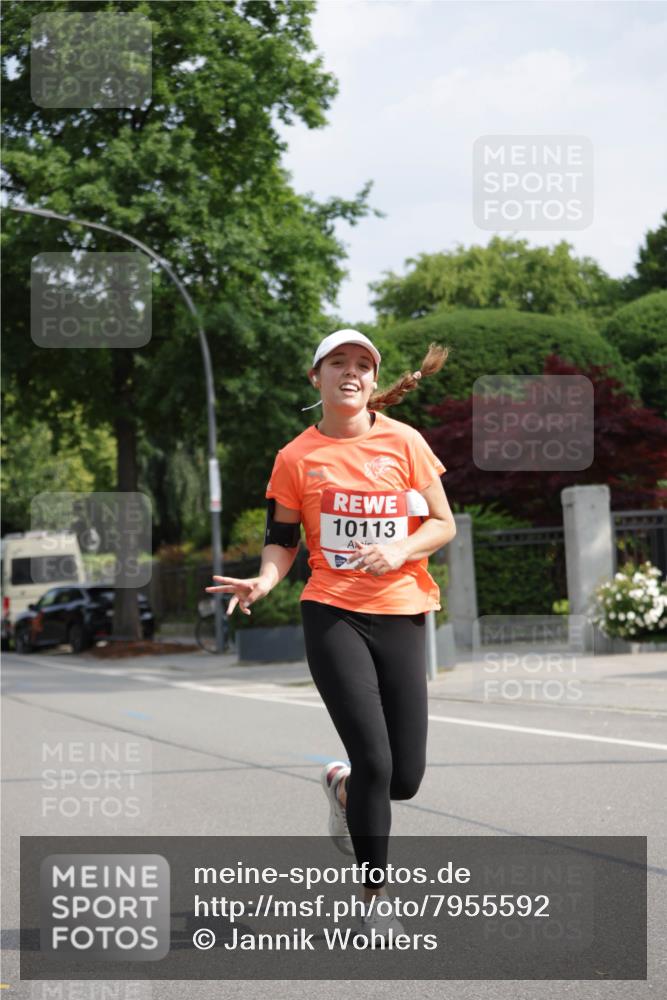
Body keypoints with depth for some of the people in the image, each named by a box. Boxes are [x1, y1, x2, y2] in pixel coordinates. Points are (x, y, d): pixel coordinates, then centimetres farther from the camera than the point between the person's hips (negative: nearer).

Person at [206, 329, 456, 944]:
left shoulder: (403, 442, 4)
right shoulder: (297, 458, 3)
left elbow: (443, 525, 6)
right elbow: (282, 541, 8)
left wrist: (399, 552, -12)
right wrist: (264, 581, -12)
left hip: (401, 615, 2)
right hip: (332, 615, -2)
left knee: (405, 777, 1)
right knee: (374, 759, -13)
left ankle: (343, 786, 38)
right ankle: (377, 899, 4)